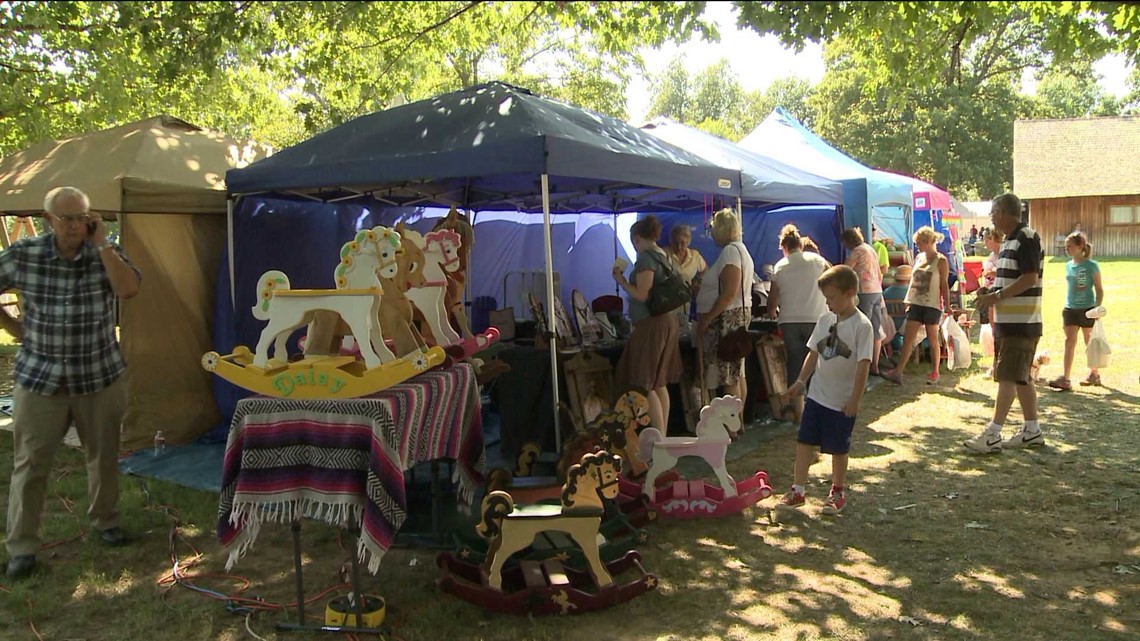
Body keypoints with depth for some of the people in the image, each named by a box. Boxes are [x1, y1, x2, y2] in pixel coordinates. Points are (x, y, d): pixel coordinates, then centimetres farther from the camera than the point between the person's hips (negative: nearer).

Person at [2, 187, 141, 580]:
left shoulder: (106, 253, -5)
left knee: (103, 455, 14)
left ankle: (105, 520, 36)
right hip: (39, 378, -1)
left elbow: (128, 289, -22)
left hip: (100, 376, 1)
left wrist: (102, 243, -21)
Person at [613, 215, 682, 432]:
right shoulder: (663, 256, 14)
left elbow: (642, 295, -19)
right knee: (659, 383, 15)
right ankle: (663, 435, 20)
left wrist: (621, 281, -7)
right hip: (667, 320, 10)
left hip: (652, 324, -10)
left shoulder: (645, 258, -14)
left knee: (645, 385, -5)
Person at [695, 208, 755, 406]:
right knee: (736, 374, 13)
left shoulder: (730, 251, -15)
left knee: (728, 377, -9)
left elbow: (729, 293, -23)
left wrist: (706, 319, -19)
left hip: (727, 317, -11)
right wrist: (700, 289, 14)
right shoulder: (739, 249, 18)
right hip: (737, 315, 11)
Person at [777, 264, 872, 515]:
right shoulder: (825, 320, 4)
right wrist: (800, 381, 9)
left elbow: (863, 365, -16)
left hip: (842, 401, -5)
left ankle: (838, 492, 29)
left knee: (838, 448, 9)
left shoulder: (861, 325, -15)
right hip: (816, 394, 6)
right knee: (804, 441, 6)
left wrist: (855, 399, -16)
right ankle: (798, 490, 16)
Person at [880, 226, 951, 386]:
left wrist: (947, 305, -10)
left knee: (932, 339, 4)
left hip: (932, 305, -6)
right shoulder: (919, 258, 12)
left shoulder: (941, 261, -4)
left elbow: (944, 285, -5)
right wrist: (909, 302, 15)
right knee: (907, 338, -1)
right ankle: (898, 372, -4)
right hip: (916, 304, 6)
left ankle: (935, 373, 16)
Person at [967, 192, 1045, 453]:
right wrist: (990, 294, 8)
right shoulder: (1009, 241, 16)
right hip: (1007, 321, 10)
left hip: (1020, 322, -10)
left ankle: (993, 435, -6)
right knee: (1021, 378, 14)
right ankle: (1032, 431, 22)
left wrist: (997, 296, -19)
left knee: (1008, 377, -8)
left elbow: (1030, 278, -21)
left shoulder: (1027, 239, -14)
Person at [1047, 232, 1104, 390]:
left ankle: (1094, 374, 26)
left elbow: (1099, 289, -7)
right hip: (1070, 308, 5)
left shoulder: (1091, 266, -9)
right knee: (1069, 341, -2)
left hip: (1087, 308, -5)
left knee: (1090, 342, 8)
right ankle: (1065, 379, -6)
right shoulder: (1068, 266, 8)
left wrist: (1098, 309, -13)